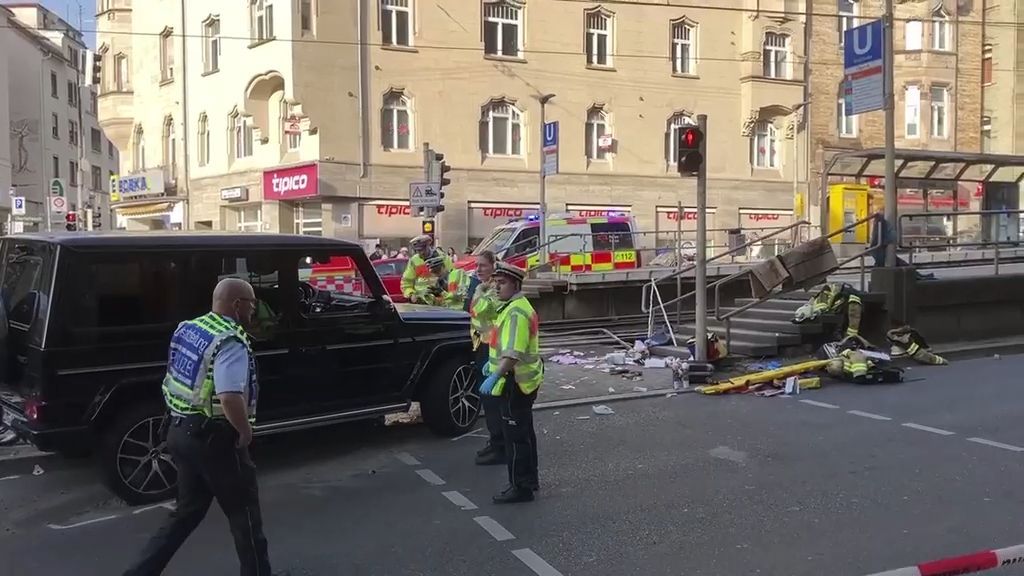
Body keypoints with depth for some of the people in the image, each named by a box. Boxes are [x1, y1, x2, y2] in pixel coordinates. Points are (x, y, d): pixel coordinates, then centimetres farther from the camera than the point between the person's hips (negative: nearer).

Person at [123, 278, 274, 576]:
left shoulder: (187, 329, 7)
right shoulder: (230, 342, -22)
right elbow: (231, 399, -34)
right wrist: (246, 431, -17)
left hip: (180, 431, 9)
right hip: (213, 439, -8)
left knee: (188, 511, 22)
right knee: (244, 512, 9)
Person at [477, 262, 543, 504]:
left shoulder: (516, 313, -21)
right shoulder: (514, 307, 13)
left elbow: (513, 353, -31)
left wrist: (495, 376, -33)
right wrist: (492, 362, 22)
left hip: (516, 382, -11)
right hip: (524, 380, 11)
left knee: (515, 435, -3)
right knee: (524, 432, 19)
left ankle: (520, 488, 5)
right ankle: (529, 480, 30)